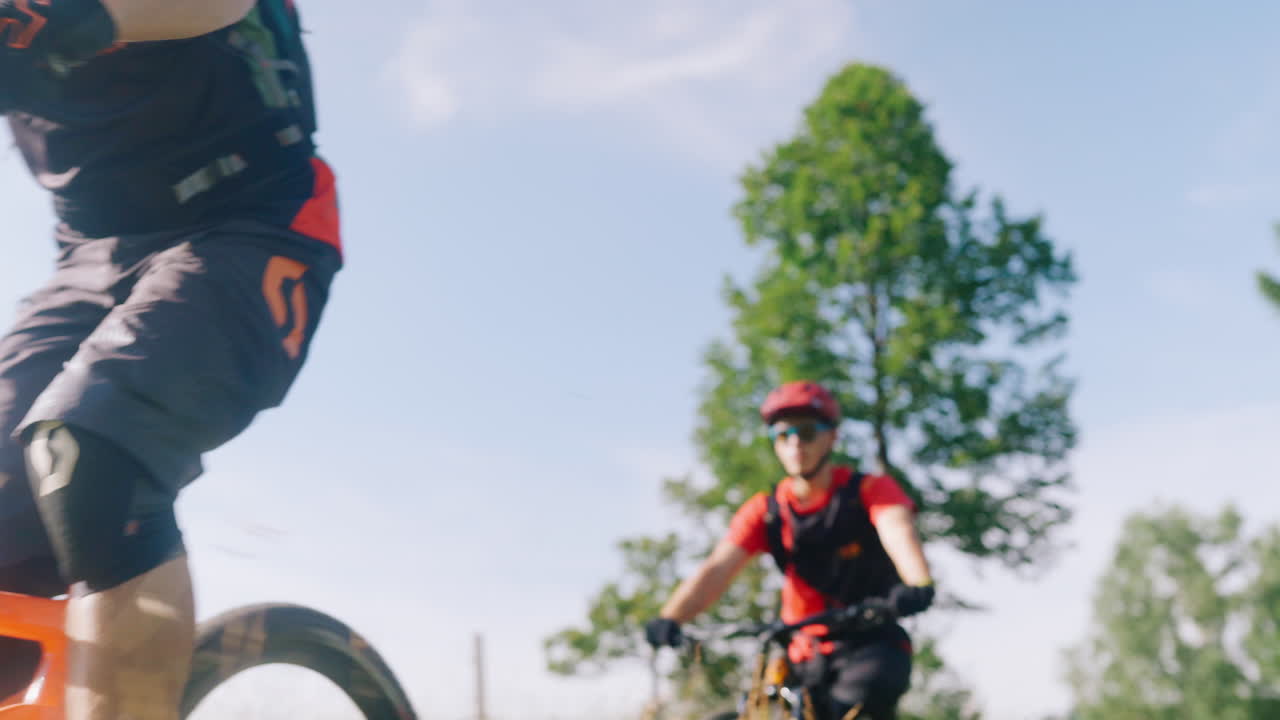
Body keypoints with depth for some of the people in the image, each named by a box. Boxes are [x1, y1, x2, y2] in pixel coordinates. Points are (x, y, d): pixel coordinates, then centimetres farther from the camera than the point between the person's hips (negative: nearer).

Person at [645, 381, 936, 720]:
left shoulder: (871, 491, -7)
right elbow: (716, 569, -14)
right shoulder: (764, 511, -1)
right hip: (808, 658, 3)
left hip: (874, 646, -3)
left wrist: (918, 585, -49)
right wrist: (668, 619, -32)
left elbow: (900, 533, -27)